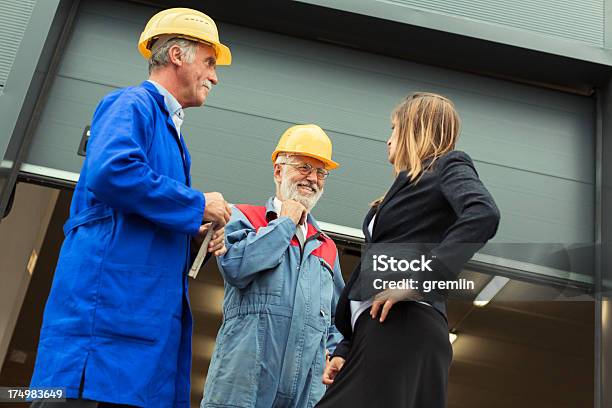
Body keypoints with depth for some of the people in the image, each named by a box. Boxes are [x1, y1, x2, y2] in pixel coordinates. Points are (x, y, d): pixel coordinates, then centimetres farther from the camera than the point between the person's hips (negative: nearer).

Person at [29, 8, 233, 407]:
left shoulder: (170, 127, 25)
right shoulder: (133, 103, -2)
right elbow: (110, 171, -23)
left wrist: (196, 236, 9)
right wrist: (197, 205, -12)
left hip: (147, 312, 9)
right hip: (107, 299, -9)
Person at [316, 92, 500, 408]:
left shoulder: (447, 165, 6)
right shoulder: (410, 184, 28)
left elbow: (484, 214, -17)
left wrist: (419, 278, -25)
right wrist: (346, 348, 18)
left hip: (403, 327, -8)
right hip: (379, 327, 8)